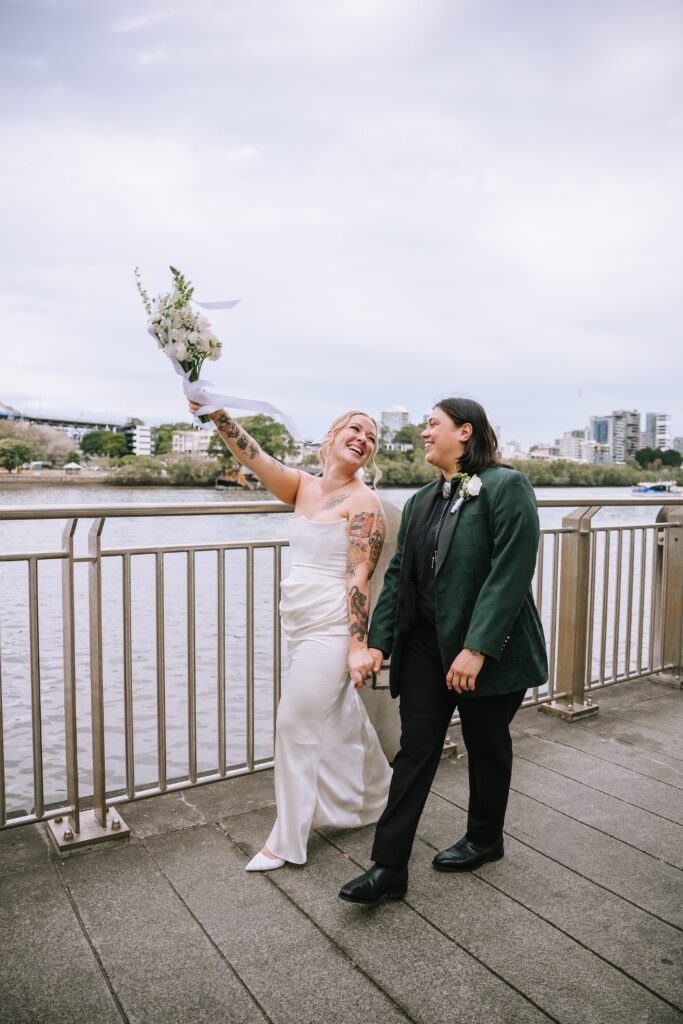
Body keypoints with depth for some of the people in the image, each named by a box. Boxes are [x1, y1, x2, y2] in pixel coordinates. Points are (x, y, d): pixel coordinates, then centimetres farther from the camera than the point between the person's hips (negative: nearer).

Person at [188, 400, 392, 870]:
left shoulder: (364, 503, -10)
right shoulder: (303, 486, 7)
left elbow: (359, 578, -16)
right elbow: (254, 457, -5)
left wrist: (358, 646, -19)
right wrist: (216, 411, -16)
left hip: (331, 628, -7)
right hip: (302, 626, 7)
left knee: (299, 724, -1)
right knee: (342, 718, 20)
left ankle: (288, 840, 16)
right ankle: (377, 799, 43)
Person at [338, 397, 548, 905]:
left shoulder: (506, 487, -11)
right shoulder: (422, 501, 10)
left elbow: (510, 572, -20)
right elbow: (398, 575, 10)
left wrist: (477, 648, -24)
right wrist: (378, 641, 3)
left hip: (490, 650, -5)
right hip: (426, 642, 6)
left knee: (487, 747, 15)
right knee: (415, 750, 6)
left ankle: (485, 840, 39)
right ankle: (389, 867, 15)